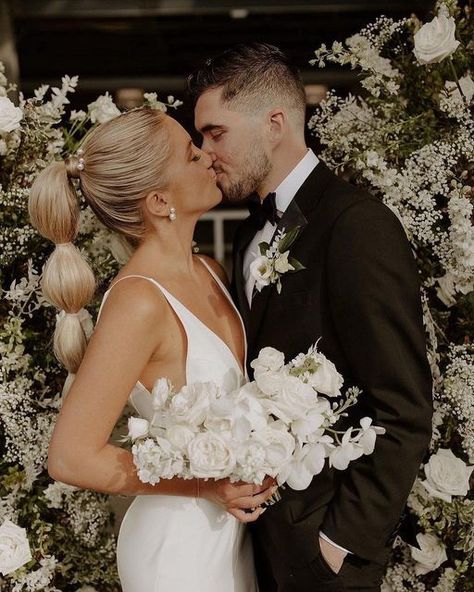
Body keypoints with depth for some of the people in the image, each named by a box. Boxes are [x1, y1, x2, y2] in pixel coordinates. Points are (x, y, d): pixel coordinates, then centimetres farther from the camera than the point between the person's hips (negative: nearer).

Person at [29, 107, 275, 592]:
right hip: (180, 543, -7)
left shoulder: (210, 272, 1)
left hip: (230, 526, 7)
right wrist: (205, 485, -16)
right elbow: (72, 457, -23)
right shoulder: (138, 301, -24)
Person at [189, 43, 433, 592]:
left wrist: (345, 535, -17)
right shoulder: (252, 230, 9)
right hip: (261, 519, 7)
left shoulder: (356, 225, -18)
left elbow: (404, 410, -19)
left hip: (321, 533, -7)